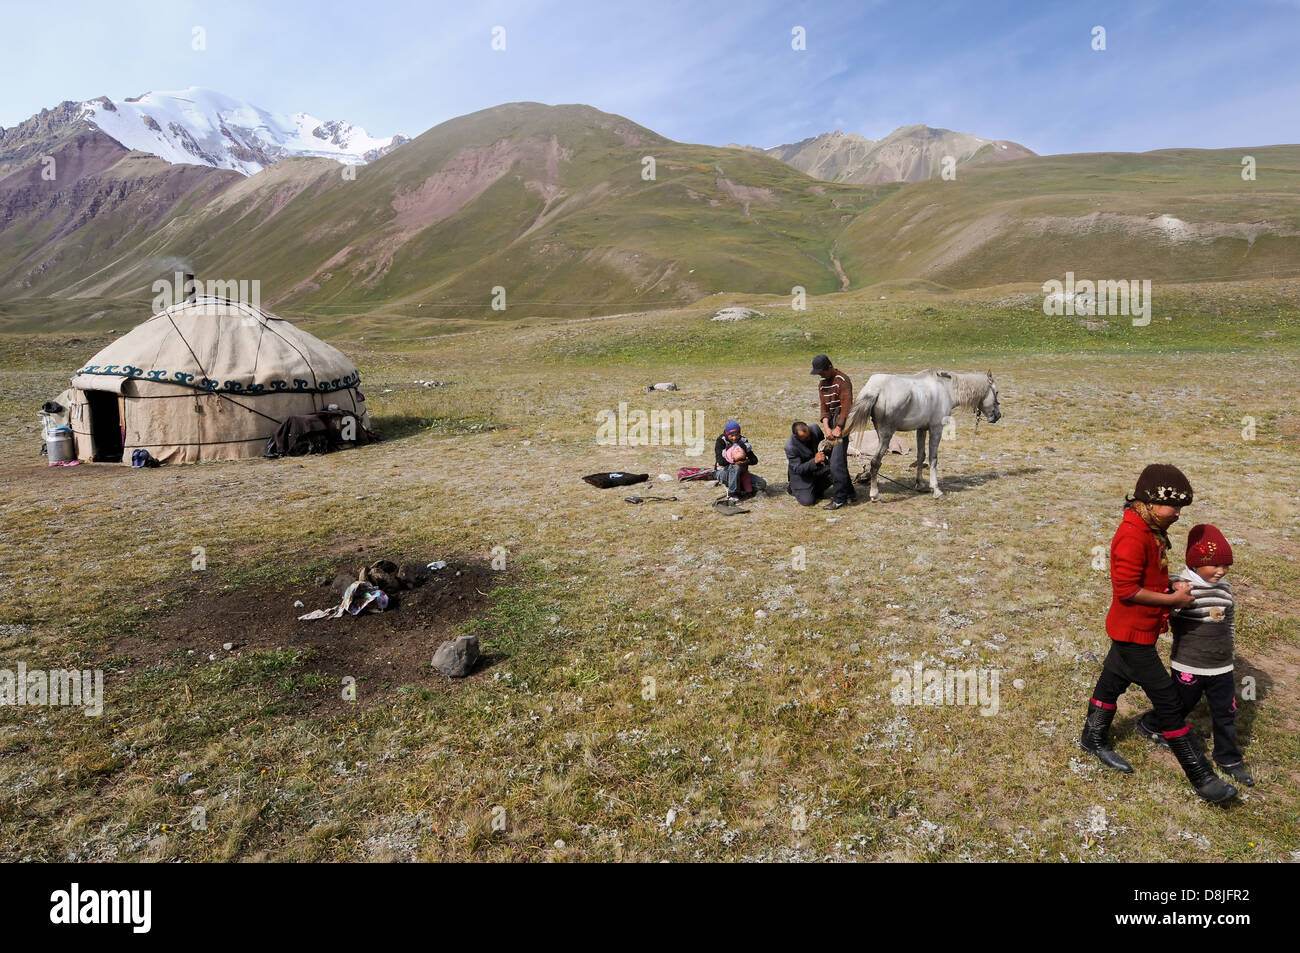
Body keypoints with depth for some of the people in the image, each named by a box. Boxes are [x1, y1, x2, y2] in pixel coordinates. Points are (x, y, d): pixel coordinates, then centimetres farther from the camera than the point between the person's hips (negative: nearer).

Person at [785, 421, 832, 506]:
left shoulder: (814, 428, -17)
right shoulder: (790, 447, -32)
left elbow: (822, 439, 7)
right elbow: (797, 469, -29)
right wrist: (814, 461, -43)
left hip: (817, 467, 6)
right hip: (801, 473, -5)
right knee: (807, 501, -17)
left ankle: (817, 489, 9)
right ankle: (793, 488, 17)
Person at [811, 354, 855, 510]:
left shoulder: (842, 380, -13)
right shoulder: (821, 383, 11)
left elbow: (846, 407, -18)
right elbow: (824, 407, 6)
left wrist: (838, 428, -21)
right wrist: (826, 427, -9)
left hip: (842, 423, -8)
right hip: (831, 423, 8)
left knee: (836, 462, -11)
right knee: (840, 461, 12)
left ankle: (840, 499, -5)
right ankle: (850, 494, 23)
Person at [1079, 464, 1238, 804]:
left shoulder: (1150, 530, 3)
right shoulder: (1132, 536, -28)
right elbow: (1126, 590, -27)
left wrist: (1171, 586, 0)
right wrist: (1173, 599, -19)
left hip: (1132, 631, 10)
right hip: (1133, 632, -10)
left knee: (1113, 680, 22)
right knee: (1168, 701, 0)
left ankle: (1093, 739, 40)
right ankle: (1202, 778, 12)